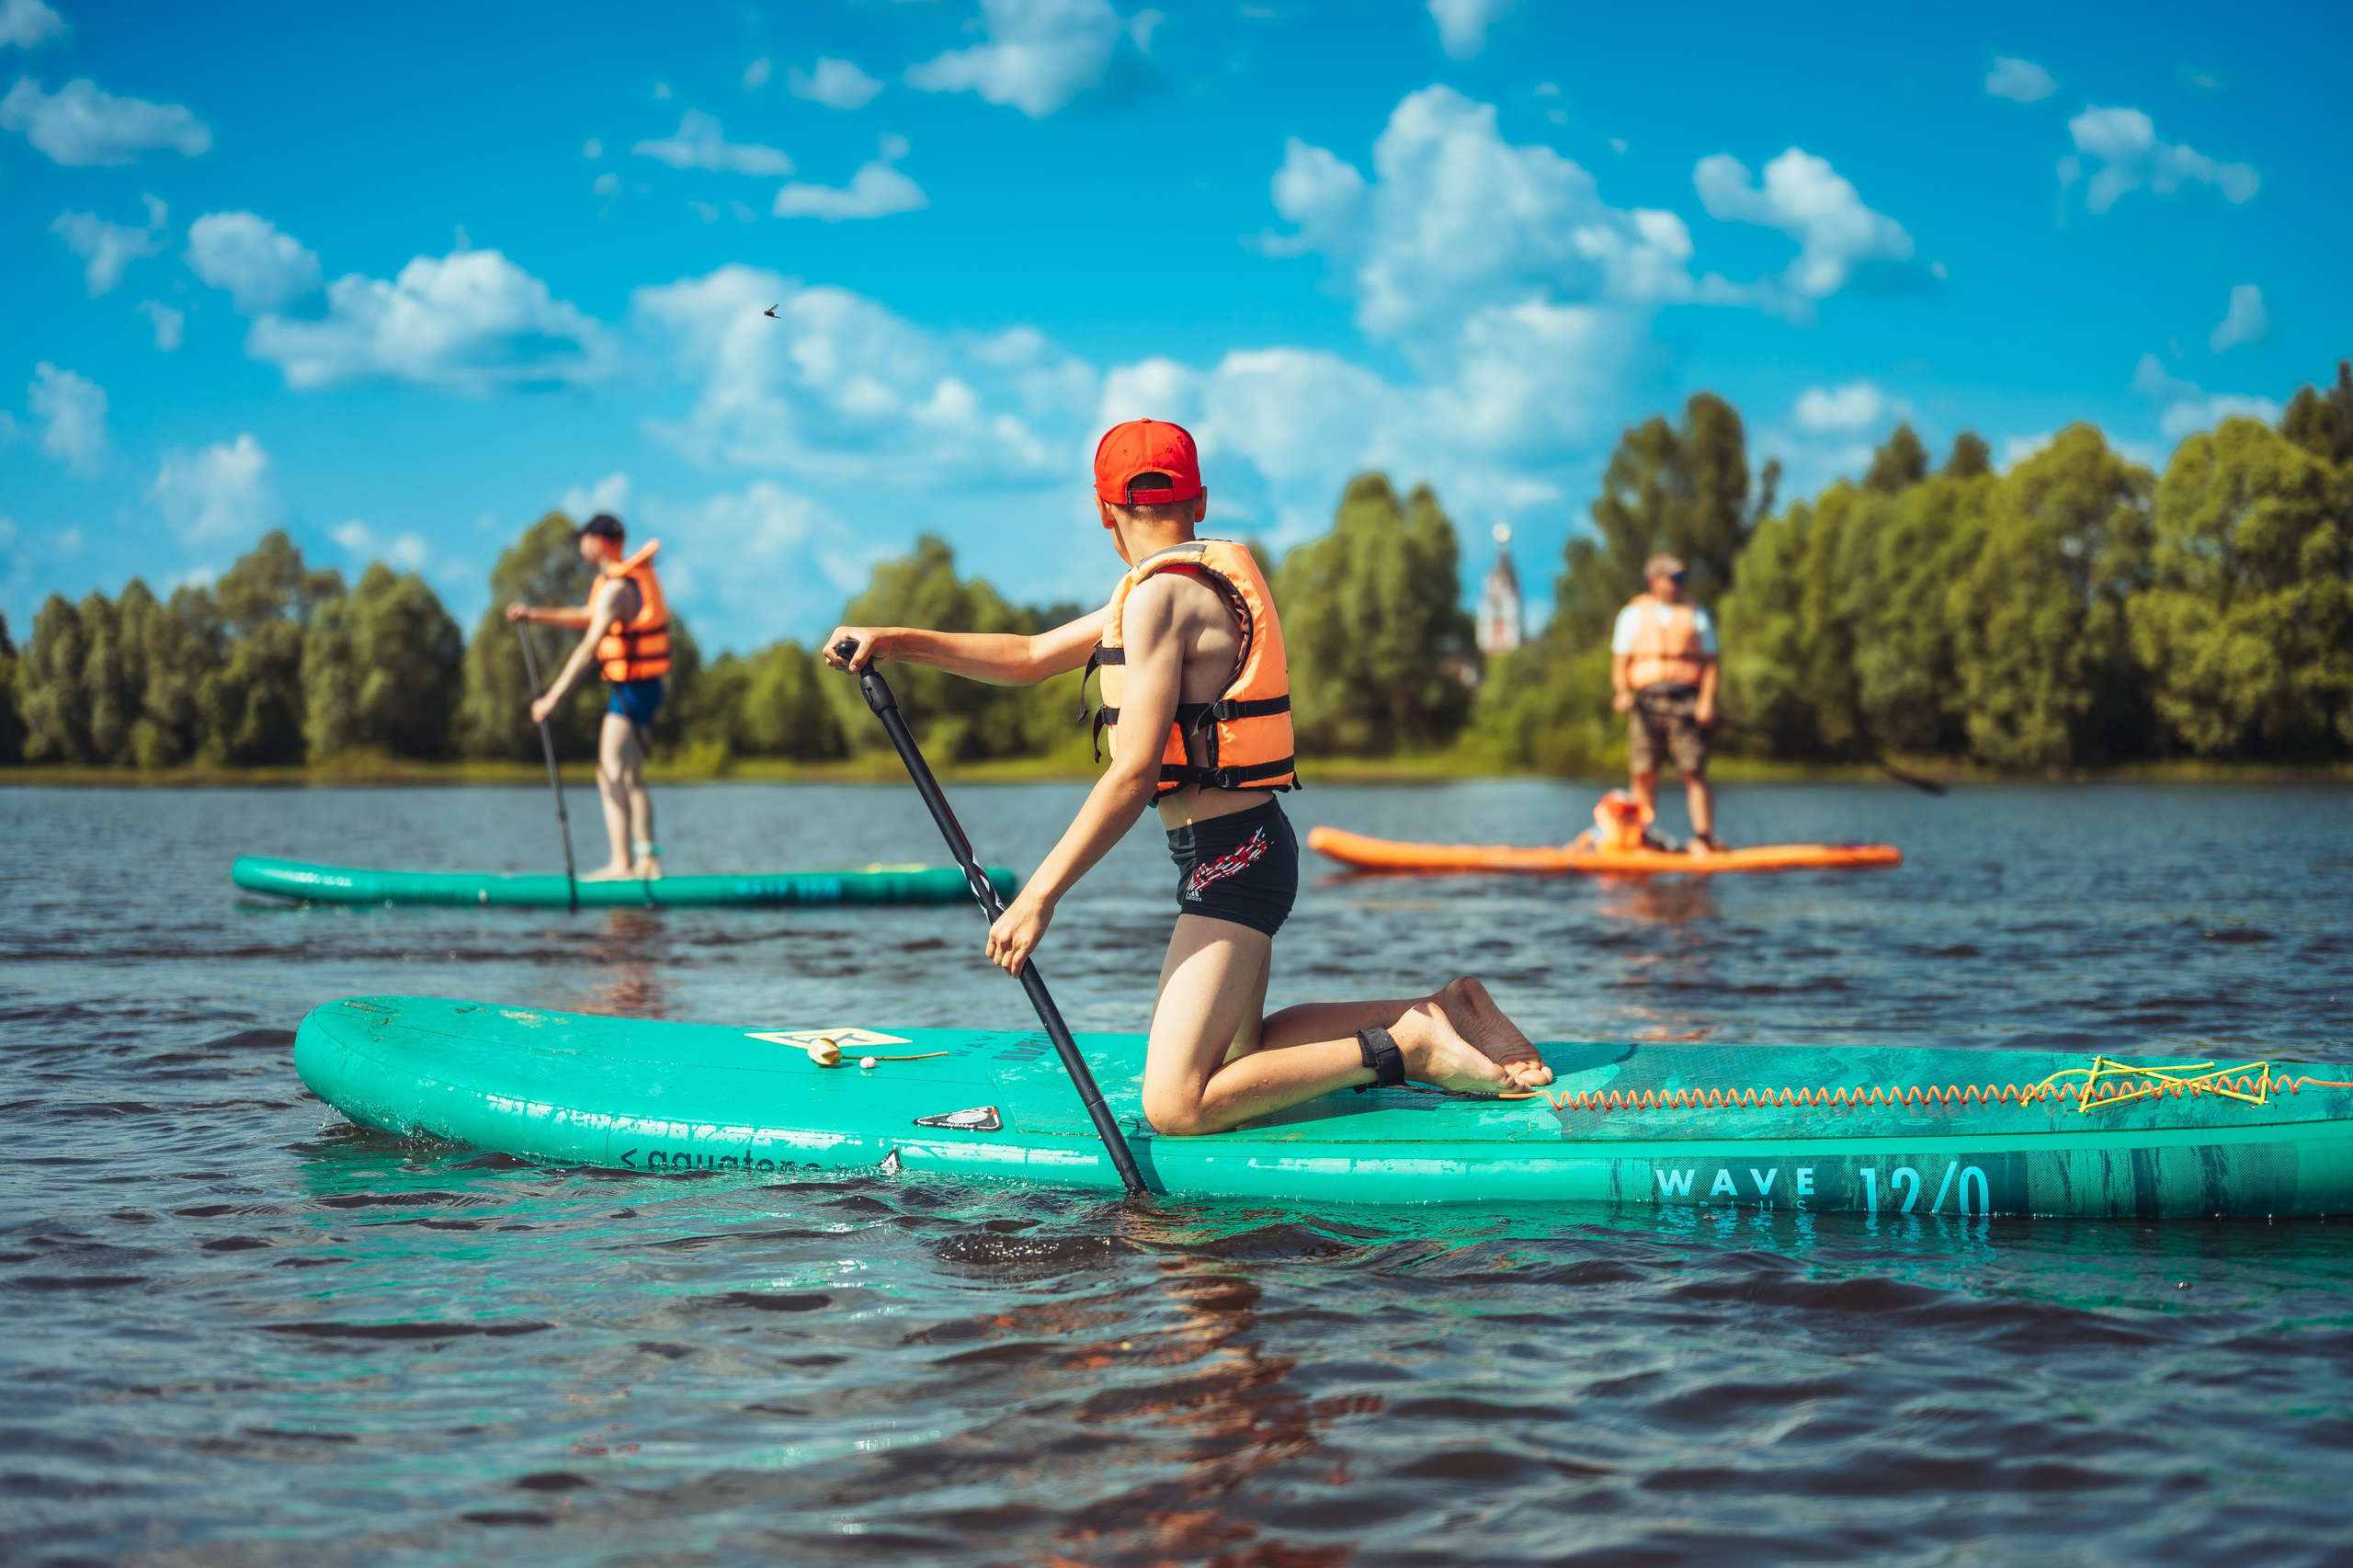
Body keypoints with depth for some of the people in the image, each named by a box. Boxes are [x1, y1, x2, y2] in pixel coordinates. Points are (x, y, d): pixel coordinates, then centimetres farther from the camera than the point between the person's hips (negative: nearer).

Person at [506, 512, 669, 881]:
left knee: (611, 777, -10)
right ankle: (647, 860, 15)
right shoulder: (636, 573, 13)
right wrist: (534, 614, 21)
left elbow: (588, 649, -23)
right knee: (630, 778, 14)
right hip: (644, 686, 10)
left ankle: (621, 865, -14)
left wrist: (551, 698, -22)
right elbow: (589, 618, 25)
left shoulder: (617, 588, -18)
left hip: (631, 691, -10)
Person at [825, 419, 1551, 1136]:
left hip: (1228, 862, -10)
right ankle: (1437, 1011, 17)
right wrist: (896, 641, 13)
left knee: (1176, 1106, -15)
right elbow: (1031, 658, 20)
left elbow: (1135, 776, -20)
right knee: (1232, 1056, 21)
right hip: (1246, 847, 10)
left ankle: (1406, 1046, -12)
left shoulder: (1162, 596, -14)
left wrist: (1039, 896, -18)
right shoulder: (1203, 583, 16)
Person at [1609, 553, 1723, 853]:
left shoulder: (1696, 615, 13)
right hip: (1647, 701, 1)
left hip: (1686, 703, -1)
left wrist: (1707, 701, -6)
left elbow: (1709, 662, 8)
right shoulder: (1634, 615, 13)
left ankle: (1704, 837, -8)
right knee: (1643, 773, -2)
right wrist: (1622, 691, -11)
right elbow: (1620, 658, 8)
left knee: (1694, 773, -7)